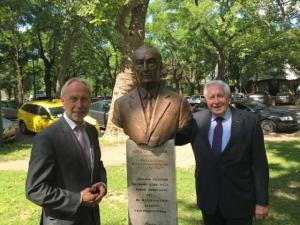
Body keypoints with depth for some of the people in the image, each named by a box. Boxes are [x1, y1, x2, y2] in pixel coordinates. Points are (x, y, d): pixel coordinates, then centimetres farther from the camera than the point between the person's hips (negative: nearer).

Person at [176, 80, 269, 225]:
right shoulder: (197, 120, -3)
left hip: (239, 200, -2)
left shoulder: (250, 121, -11)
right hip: (207, 199, 3)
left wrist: (262, 201, -6)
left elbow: (259, 165, -8)